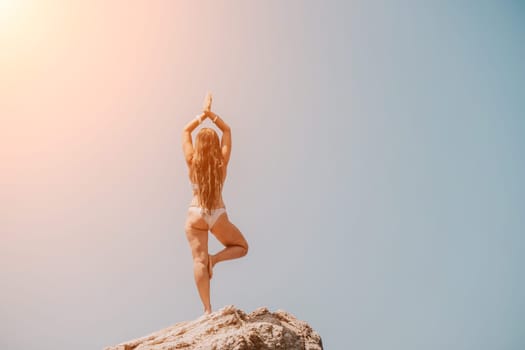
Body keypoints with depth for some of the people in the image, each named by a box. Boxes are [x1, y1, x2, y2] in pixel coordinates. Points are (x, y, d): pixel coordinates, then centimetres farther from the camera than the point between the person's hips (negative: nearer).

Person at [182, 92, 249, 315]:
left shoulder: (192, 161, -5)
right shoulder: (222, 161, -5)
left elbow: (186, 131, 8)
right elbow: (227, 130, 6)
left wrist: (203, 114, 9)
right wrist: (210, 113, 2)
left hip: (196, 215, 0)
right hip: (218, 215, 0)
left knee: (199, 261, -3)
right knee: (242, 247, 21)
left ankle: (207, 309, -10)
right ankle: (215, 258, -8)